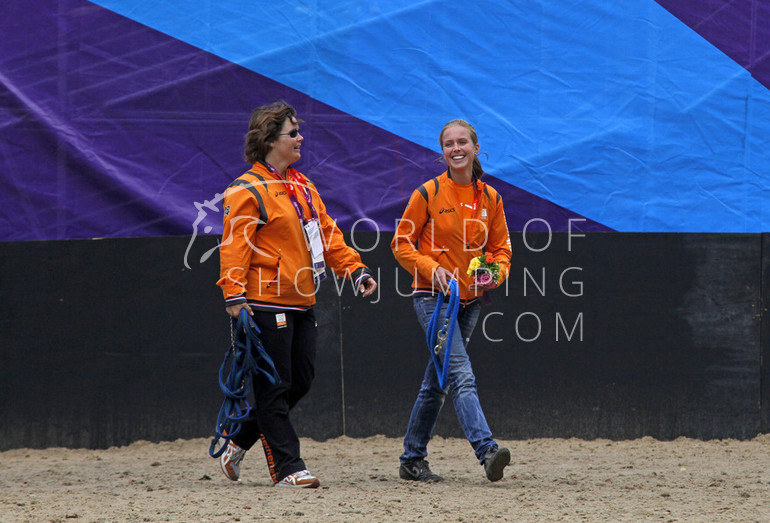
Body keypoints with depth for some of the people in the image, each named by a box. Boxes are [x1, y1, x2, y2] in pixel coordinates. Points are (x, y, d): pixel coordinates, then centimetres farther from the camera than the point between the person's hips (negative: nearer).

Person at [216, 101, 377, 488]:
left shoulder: (302, 186, 18)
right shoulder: (248, 191, -9)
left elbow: (326, 232, 21)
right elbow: (234, 246, -15)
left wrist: (355, 270, 12)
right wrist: (234, 295, -24)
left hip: (301, 304, 9)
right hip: (267, 305, -9)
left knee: (299, 383, 10)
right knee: (274, 388, -5)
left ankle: (237, 442, 24)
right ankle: (287, 468, -2)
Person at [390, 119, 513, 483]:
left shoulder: (490, 198, 7)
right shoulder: (428, 194, -5)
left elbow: (501, 248, 13)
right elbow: (401, 244, 0)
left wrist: (495, 273, -8)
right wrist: (432, 269, -16)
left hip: (470, 299, 5)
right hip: (433, 297, -5)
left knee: (437, 383, 12)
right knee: (462, 377, -19)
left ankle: (412, 460, 21)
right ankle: (487, 451, -31)